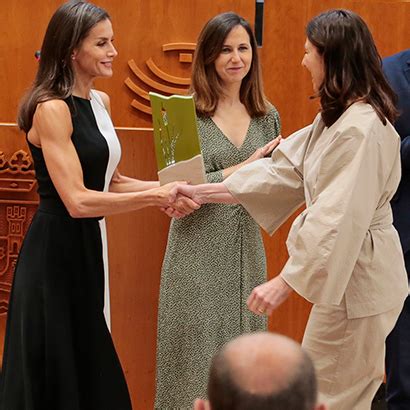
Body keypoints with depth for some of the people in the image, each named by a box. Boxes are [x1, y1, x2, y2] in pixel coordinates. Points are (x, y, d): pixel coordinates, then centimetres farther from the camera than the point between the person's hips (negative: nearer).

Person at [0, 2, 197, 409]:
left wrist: (165, 187, -3)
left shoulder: (99, 102, 9)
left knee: (89, 368, 15)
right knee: (54, 374, 3)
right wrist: (153, 197, -20)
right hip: (54, 251, -8)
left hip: (86, 246, 8)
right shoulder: (51, 109, -17)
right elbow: (77, 201, -23)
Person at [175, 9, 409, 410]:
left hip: (356, 280, -10)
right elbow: (284, 171, 11)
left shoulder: (362, 128, -23)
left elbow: (339, 219, -28)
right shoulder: (335, 119, 11)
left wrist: (285, 281, -28)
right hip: (344, 275, 10)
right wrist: (203, 192, 8)